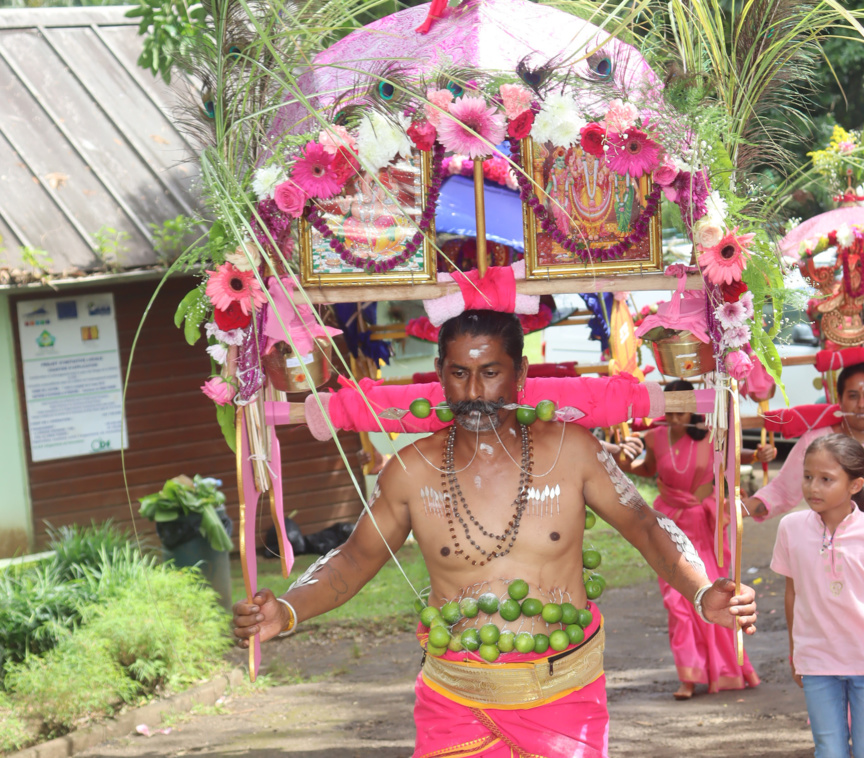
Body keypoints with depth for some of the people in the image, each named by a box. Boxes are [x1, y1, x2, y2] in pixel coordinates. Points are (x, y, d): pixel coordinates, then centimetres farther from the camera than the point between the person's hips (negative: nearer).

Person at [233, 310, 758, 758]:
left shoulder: (569, 451, -2)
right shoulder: (412, 472, -1)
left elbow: (646, 527, 2)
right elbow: (354, 560, 8)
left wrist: (703, 593, -15)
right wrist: (286, 611, -9)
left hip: (564, 696, 0)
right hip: (456, 697, 0)